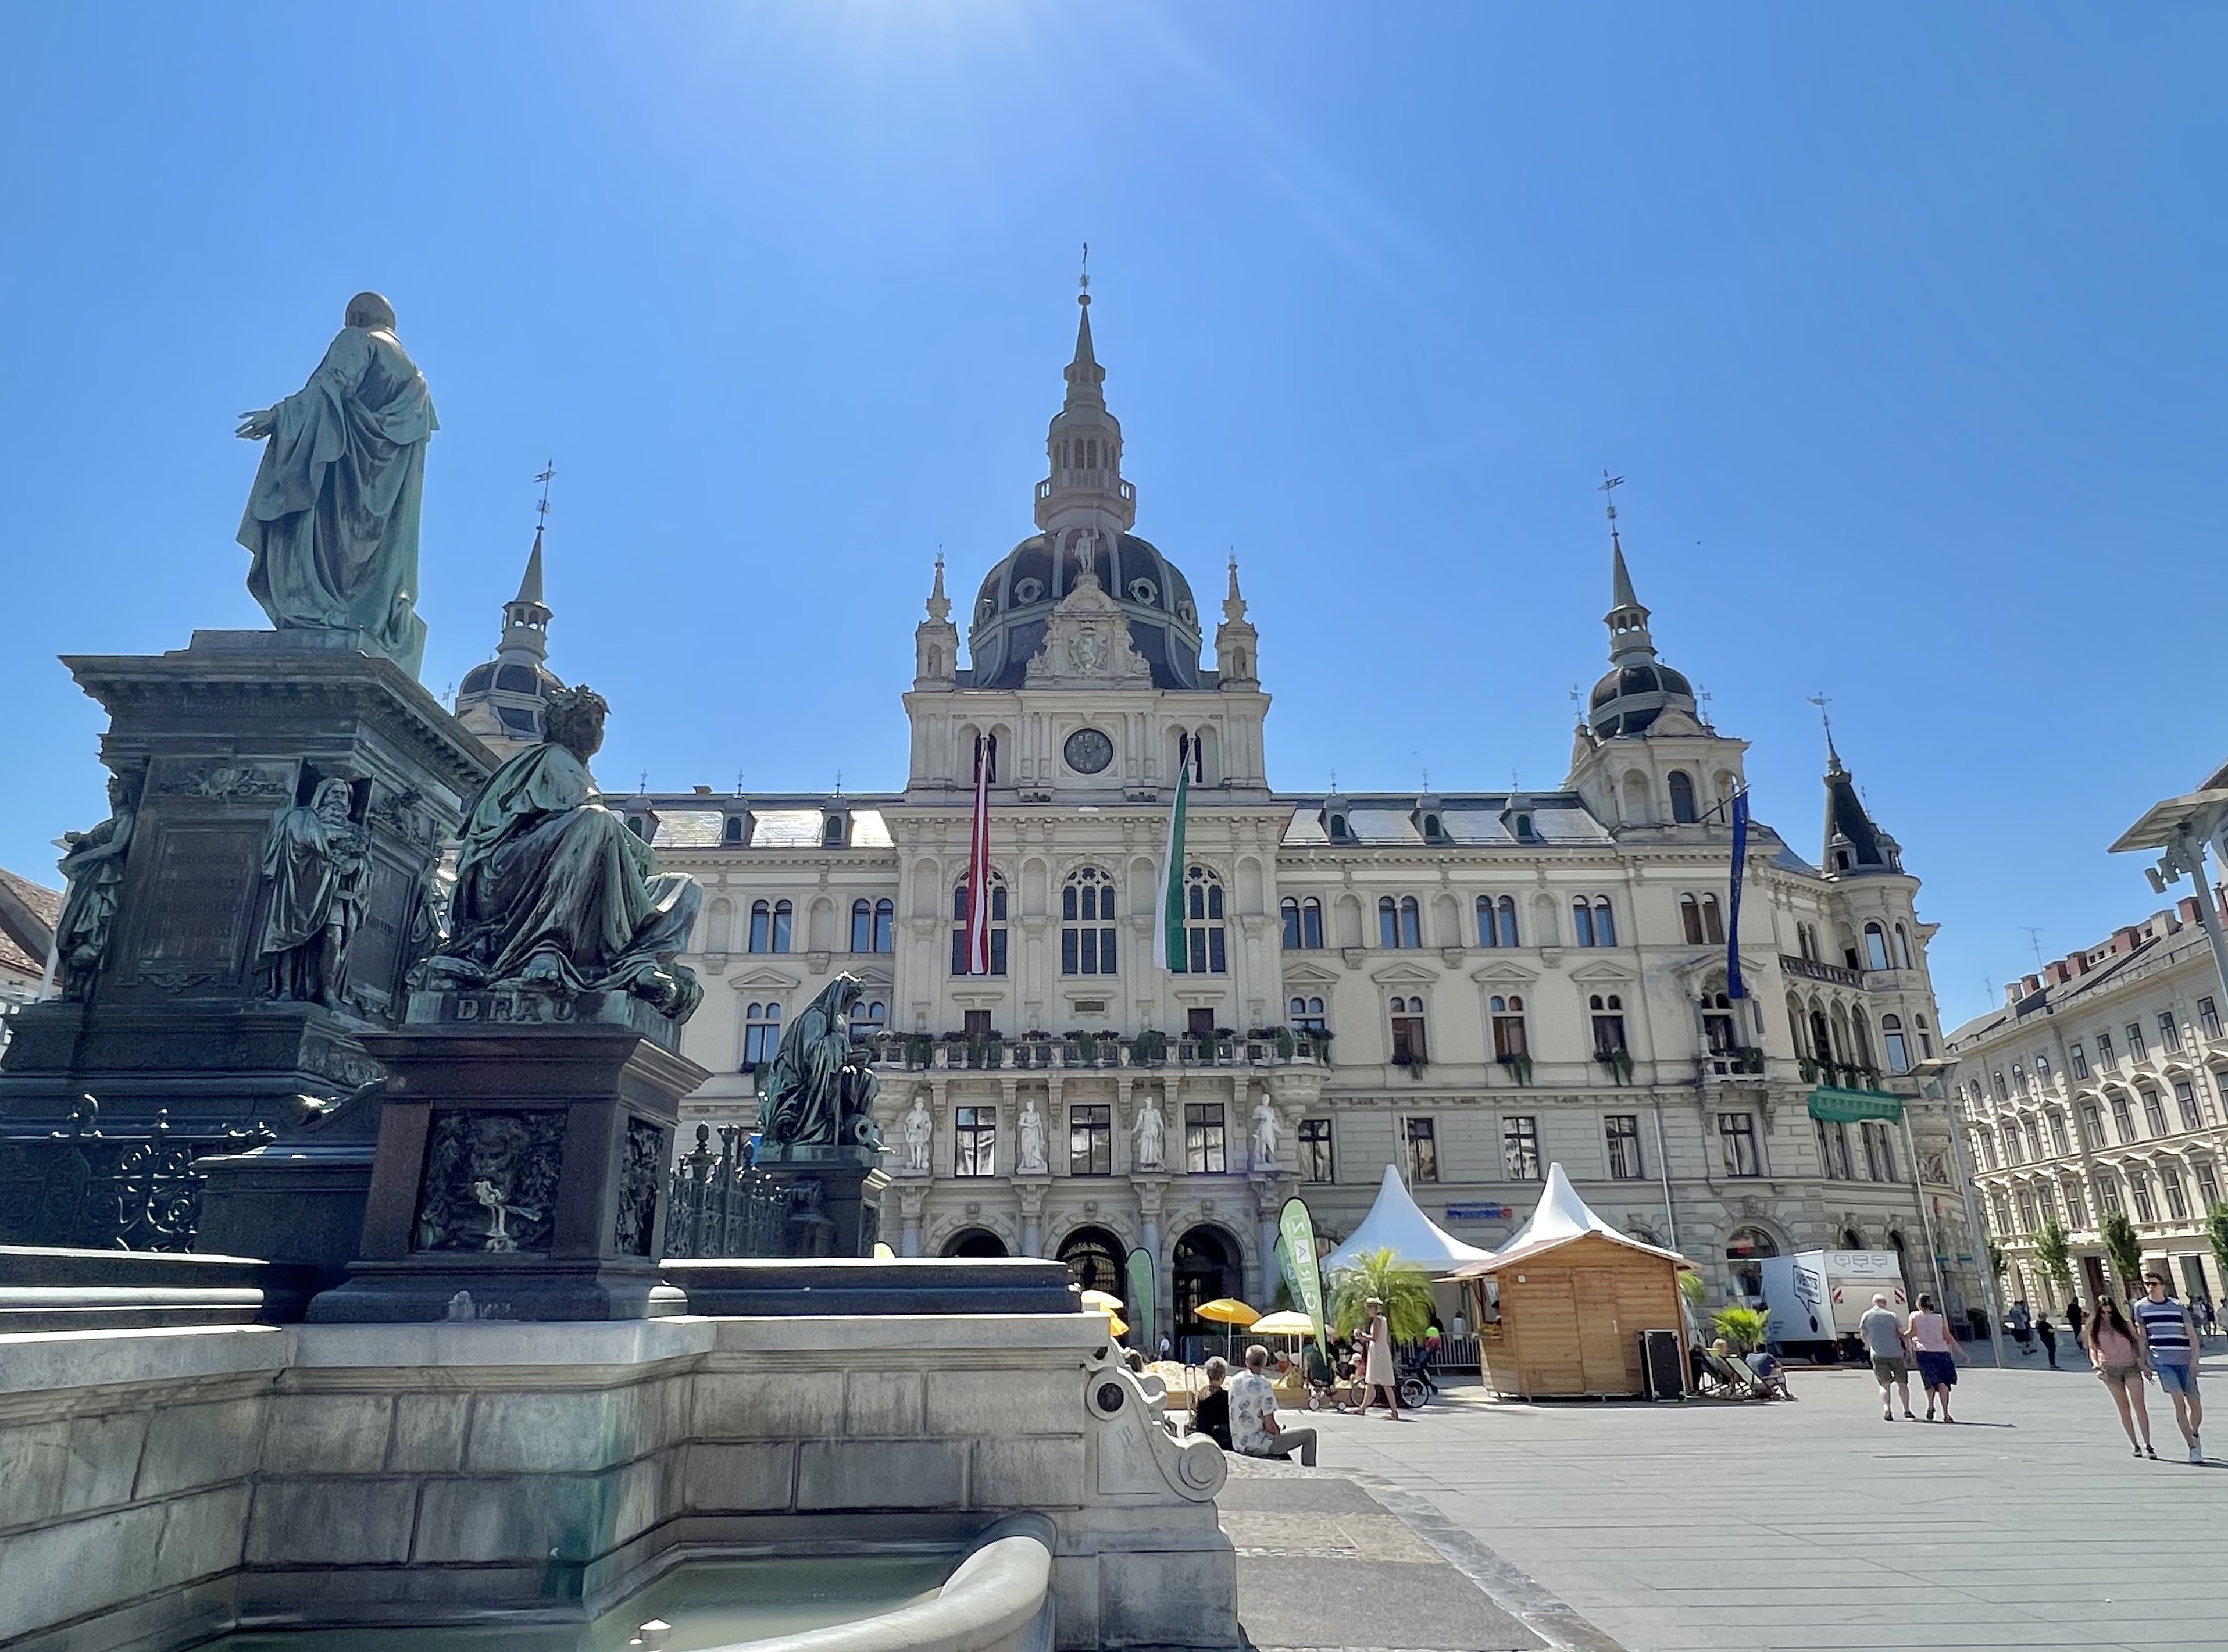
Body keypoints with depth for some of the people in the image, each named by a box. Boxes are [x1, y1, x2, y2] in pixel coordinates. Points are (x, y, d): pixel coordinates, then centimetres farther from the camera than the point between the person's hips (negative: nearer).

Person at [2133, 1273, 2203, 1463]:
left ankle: (2194, 1435, 33)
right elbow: (2142, 1337, 12)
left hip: (2185, 1360, 1)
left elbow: (2192, 1335, 3)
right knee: (2179, 1401, -14)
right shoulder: (2141, 1307, 5)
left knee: (2196, 1406, 4)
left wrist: (2194, 1359, -9)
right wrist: (2144, 1363, 10)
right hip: (2161, 1361, -1)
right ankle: (2193, 1447, -9)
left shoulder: (2178, 1307, 4)